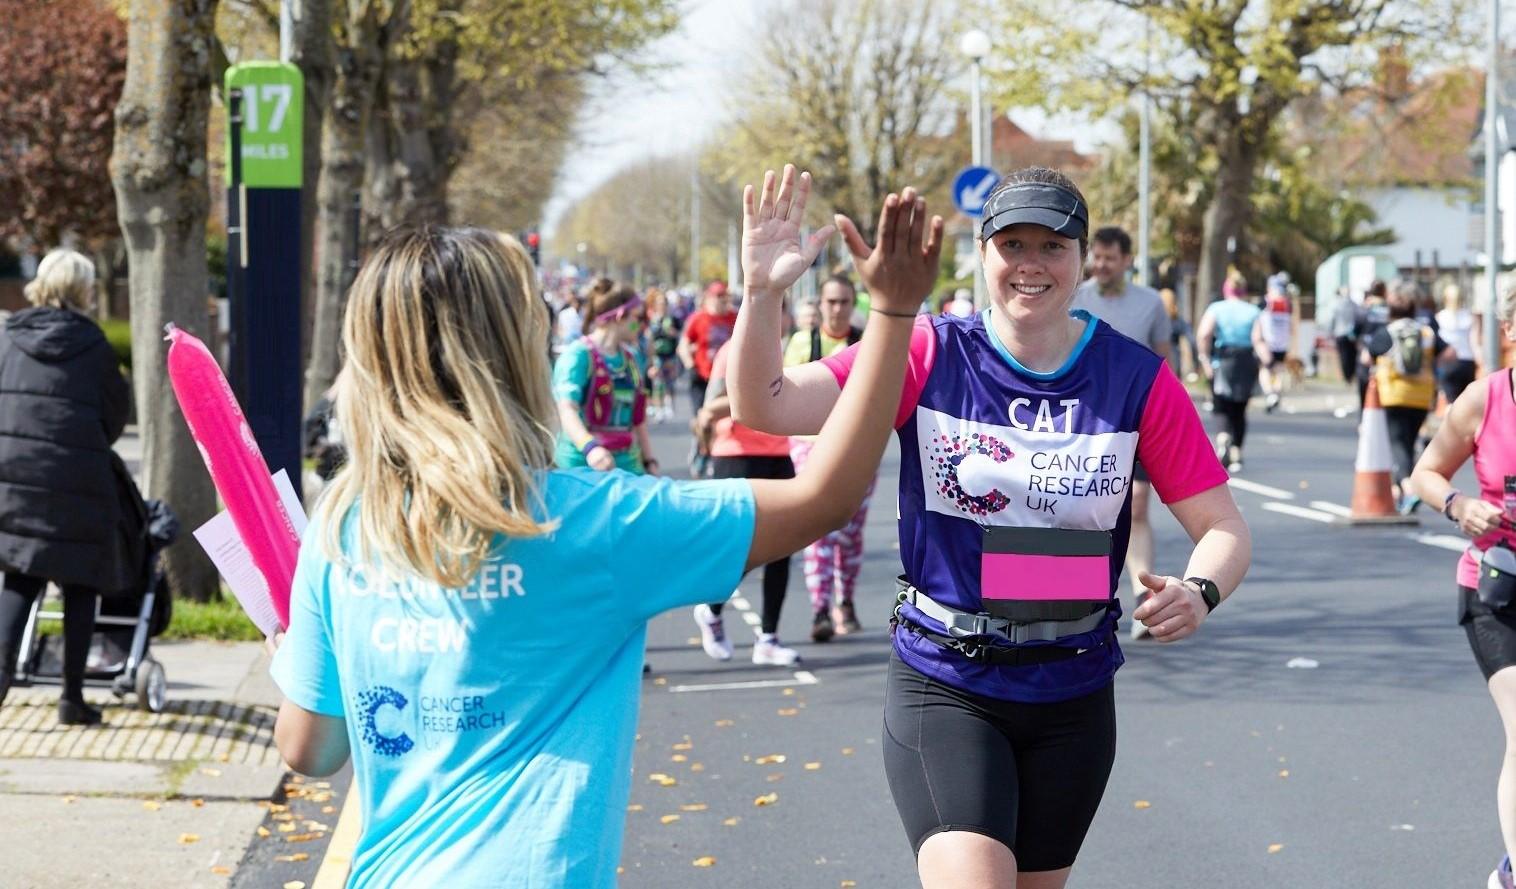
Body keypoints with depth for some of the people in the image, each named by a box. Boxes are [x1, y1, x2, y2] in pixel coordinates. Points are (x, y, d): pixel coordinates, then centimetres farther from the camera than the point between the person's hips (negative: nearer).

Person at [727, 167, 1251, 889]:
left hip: (1073, 693, 3)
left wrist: (1198, 593, -23)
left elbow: (1222, 526, -1)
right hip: (944, 686, -3)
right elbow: (764, 406, -16)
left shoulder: (1137, 379, -4)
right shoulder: (928, 356, -8)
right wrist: (763, 290, -33)